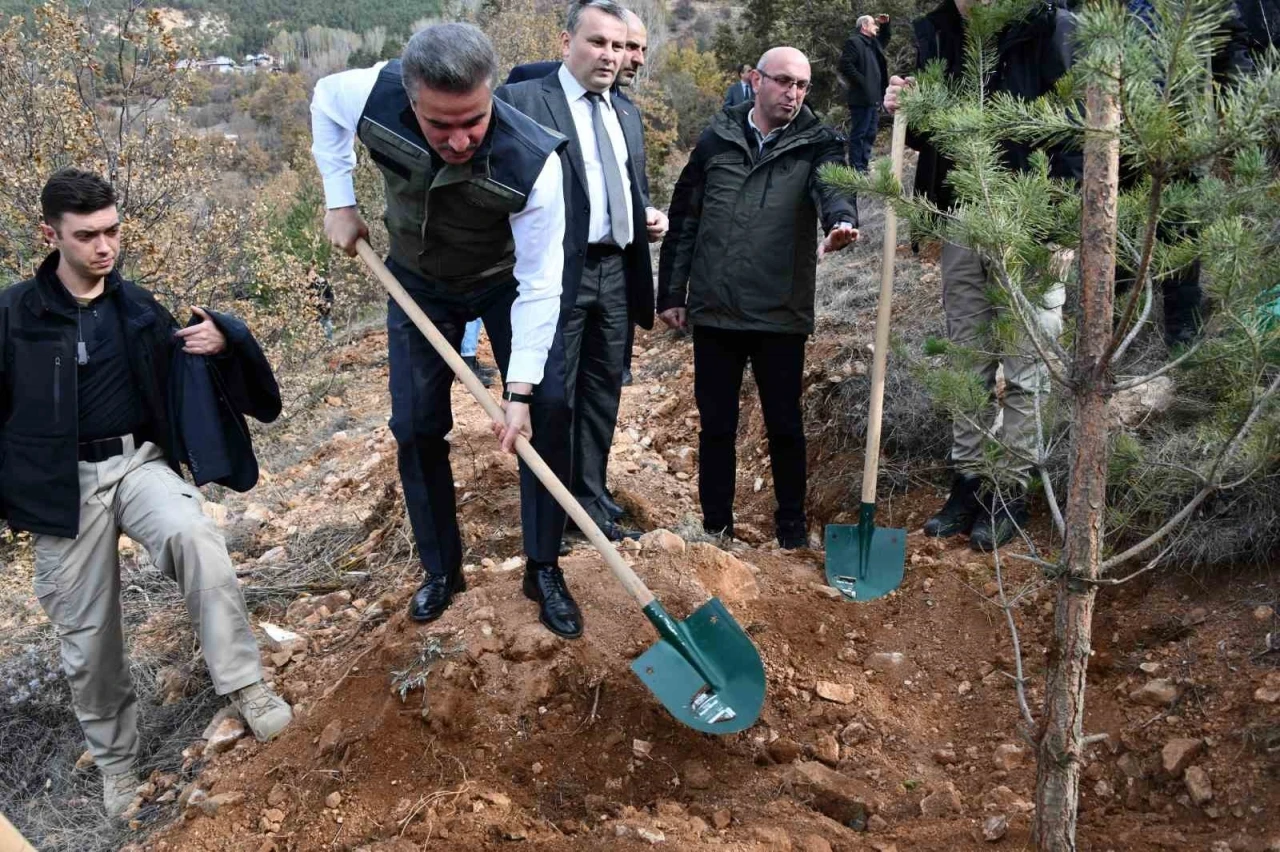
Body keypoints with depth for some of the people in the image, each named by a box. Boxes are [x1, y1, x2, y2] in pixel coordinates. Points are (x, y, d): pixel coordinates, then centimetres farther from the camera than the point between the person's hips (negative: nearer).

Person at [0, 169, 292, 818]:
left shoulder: (138, 306, 6)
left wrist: (219, 343, -7)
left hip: (139, 462, 1)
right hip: (63, 485, -1)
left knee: (195, 534, -32)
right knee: (87, 637, 5)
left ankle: (243, 686, -25)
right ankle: (116, 761, 27)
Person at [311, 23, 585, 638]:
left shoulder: (533, 164, -39)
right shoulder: (375, 96, -32)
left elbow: (539, 286, -31)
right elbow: (324, 100, -4)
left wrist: (520, 391, -32)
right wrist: (339, 203, -7)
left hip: (507, 282, -2)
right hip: (419, 283, 2)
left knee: (548, 409, -13)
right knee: (416, 427, 3)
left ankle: (543, 570, 2)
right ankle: (440, 571, 20)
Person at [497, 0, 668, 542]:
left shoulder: (627, 113, 15)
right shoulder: (520, 101, -7)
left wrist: (648, 218, 5)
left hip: (617, 274, 6)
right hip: (558, 274, -6)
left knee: (602, 394, 13)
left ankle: (589, 501, 26)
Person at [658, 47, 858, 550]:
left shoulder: (816, 144, 0)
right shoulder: (716, 140, 5)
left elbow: (832, 186, -22)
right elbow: (684, 220, 8)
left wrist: (841, 221, -45)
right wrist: (671, 293, 6)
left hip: (782, 315, -1)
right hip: (715, 311, 1)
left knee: (785, 424, 9)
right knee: (716, 424, 10)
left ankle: (792, 522, 27)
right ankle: (716, 524, 24)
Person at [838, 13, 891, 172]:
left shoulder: (873, 43, 20)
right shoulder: (854, 42, -8)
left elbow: (884, 40, 42)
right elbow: (845, 65, -18)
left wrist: (885, 25, 23)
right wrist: (862, 82, -18)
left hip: (873, 98, 10)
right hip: (861, 98, -10)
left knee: (870, 134, 12)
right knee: (859, 134, -9)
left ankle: (863, 167, 18)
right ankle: (856, 169, -7)